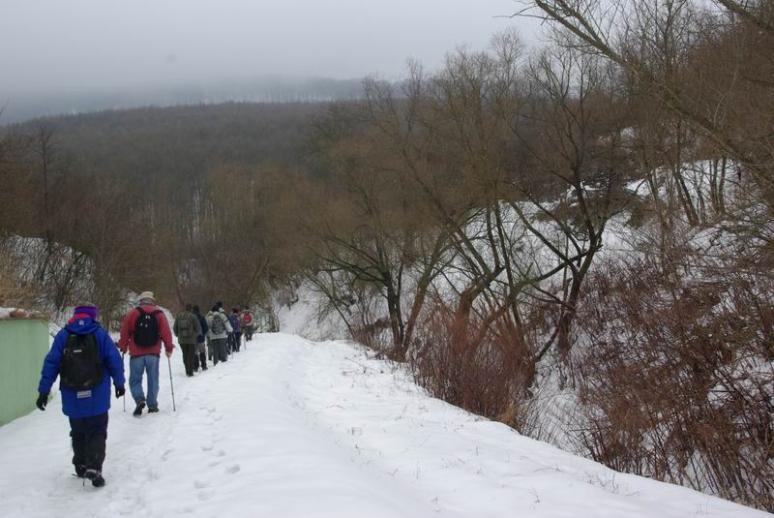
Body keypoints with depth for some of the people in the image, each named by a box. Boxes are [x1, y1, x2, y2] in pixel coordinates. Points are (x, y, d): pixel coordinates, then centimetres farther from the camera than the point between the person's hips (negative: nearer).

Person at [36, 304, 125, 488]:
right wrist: (119, 383, 12)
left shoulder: (63, 335, 1)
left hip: (72, 397, 2)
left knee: (78, 432, 19)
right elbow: (114, 360, -2)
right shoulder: (100, 334, -3)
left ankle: (81, 466, 28)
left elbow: (51, 363, -2)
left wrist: (43, 390, 2)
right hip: (97, 397, -2)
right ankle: (94, 468, -11)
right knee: (97, 432, 3)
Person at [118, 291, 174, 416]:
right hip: (153, 353, 1)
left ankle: (139, 399, -14)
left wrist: (123, 347, 13)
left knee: (135, 380, 7)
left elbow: (125, 332, 1)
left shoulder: (133, 313, 0)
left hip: (136, 353, -1)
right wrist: (169, 348, 9)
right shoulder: (159, 314, 3)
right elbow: (166, 332, 0)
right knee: (153, 380, 10)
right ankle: (152, 405, 11)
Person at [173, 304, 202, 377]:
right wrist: (197, 334, 13)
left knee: (185, 355, 14)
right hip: (191, 339, -4)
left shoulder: (178, 316, 2)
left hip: (181, 340, 4)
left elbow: (175, 328, 8)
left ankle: (187, 371, 15)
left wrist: (178, 335, 23)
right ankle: (190, 372, -1)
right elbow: (198, 327, -7)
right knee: (191, 355, 2)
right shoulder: (192, 316, -11)